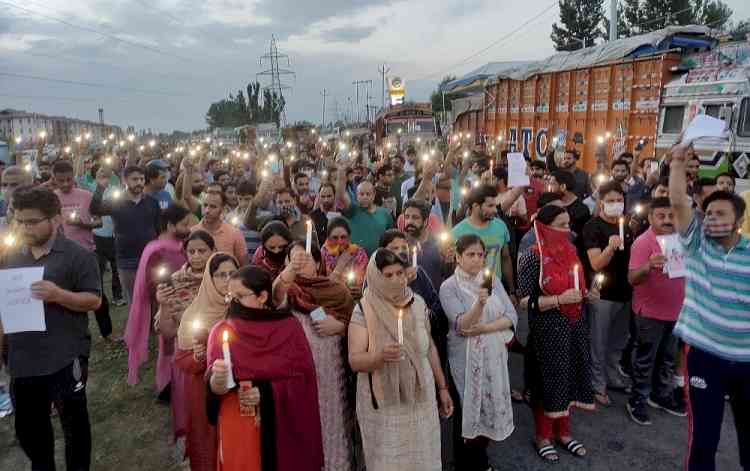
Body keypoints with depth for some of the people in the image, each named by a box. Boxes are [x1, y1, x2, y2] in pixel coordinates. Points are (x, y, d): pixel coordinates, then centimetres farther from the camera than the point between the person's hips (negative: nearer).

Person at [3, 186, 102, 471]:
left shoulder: (78, 255, -9)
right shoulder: (11, 258, 10)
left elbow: (94, 300, -13)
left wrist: (58, 294, -27)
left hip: (65, 359, -6)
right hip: (22, 359, 6)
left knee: (74, 424, 10)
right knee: (28, 427, 21)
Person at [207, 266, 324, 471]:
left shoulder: (289, 327, -5)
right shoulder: (221, 331, -2)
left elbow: (304, 378, -6)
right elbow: (214, 388, -6)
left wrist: (266, 393, -16)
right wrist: (218, 380, -28)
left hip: (282, 426, 0)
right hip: (236, 427, 1)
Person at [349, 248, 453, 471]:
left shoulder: (418, 303, -1)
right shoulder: (364, 311, -12)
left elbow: (430, 348, 9)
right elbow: (355, 361, -15)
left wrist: (442, 387, 12)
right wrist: (381, 356, -34)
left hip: (421, 398, 3)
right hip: (384, 403, -3)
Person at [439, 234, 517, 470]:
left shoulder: (493, 280, 3)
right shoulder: (449, 287, -10)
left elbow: (511, 317, -3)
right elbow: (462, 325, -20)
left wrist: (483, 328, -17)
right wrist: (480, 302, -36)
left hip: (495, 354, 4)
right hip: (466, 358, -4)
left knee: (495, 402, 12)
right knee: (471, 404, 6)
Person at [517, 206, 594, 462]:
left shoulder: (570, 251, 4)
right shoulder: (532, 257, -17)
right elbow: (524, 301, -18)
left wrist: (585, 293, 0)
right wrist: (559, 300, -24)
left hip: (574, 326, 6)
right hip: (548, 330, -6)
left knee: (570, 377, 15)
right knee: (549, 380, 5)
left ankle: (563, 432, 34)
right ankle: (542, 436, 26)